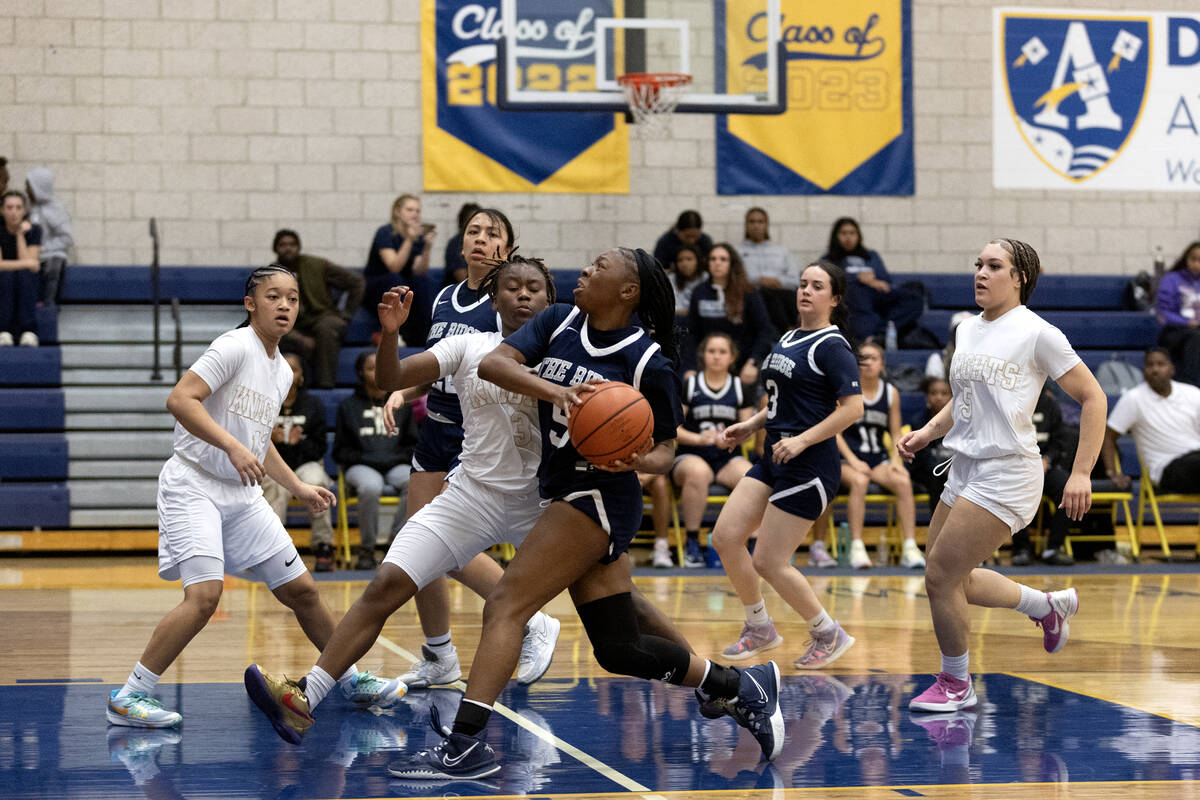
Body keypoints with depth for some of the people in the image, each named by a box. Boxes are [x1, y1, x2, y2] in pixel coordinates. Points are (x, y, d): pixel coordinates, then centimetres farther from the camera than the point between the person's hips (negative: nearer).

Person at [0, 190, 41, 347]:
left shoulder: (33, 230, -4)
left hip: (27, 289, 1)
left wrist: (20, 234, -17)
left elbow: (31, 265, -16)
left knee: (25, 274, -32)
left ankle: (29, 332, -39)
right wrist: (27, 263, -22)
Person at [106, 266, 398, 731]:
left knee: (301, 589, 9)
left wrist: (299, 488, 25)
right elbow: (180, 400, -22)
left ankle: (350, 679, 27)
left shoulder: (282, 371, 14)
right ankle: (128, 697, -16)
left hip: (242, 494, 8)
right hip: (193, 484, -8)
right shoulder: (235, 347, -12)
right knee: (204, 595, -23)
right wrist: (233, 446, -30)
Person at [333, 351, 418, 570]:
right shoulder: (349, 406, 14)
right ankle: (366, 549, -23)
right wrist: (364, 459, -5)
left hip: (397, 465, 2)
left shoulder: (402, 404, 19)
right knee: (371, 487, -39)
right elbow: (341, 451, 13)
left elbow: (413, 443, 21)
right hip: (361, 467, -2)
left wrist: (401, 458, 0)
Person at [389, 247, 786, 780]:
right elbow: (492, 362, -10)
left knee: (504, 606, -17)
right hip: (563, 493, 7)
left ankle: (464, 746, -19)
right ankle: (738, 686, 27)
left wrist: (640, 460, -25)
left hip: (598, 497, -7)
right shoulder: (560, 323, 4)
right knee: (619, 650, 12)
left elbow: (665, 448, -2)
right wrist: (554, 390, -25)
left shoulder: (649, 364, -11)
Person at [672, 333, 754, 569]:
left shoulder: (739, 388, 13)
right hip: (690, 456, -2)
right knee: (698, 472, -39)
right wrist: (698, 438, -17)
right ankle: (692, 544, -27)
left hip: (728, 459, 2)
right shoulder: (689, 386, 7)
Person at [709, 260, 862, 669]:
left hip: (808, 465, -9)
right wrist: (750, 425, 15)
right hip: (772, 457, 9)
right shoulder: (787, 340, 15)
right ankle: (760, 628, 17)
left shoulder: (832, 346, -11)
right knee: (725, 536, 0)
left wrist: (802, 440, -23)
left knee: (768, 562, -7)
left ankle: (829, 634, 12)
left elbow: (852, 407, -19)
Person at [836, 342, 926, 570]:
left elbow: (895, 434, 15)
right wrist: (853, 461, -15)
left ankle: (910, 549, -28)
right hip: (848, 459, -3)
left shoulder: (891, 393, 10)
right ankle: (856, 548, -36)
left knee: (903, 482, -27)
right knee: (859, 481, -37)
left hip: (878, 459, 3)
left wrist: (896, 460, -3)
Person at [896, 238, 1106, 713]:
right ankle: (1048, 606, 31)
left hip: (1007, 474, -8)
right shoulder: (966, 330, 13)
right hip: (964, 472, 8)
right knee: (951, 581, 11)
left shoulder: (1037, 334, -9)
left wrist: (1081, 473, -12)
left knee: (940, 577, -10)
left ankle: (955, 685, 10)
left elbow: (1092, 397, -7)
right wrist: (927, 433, 9)